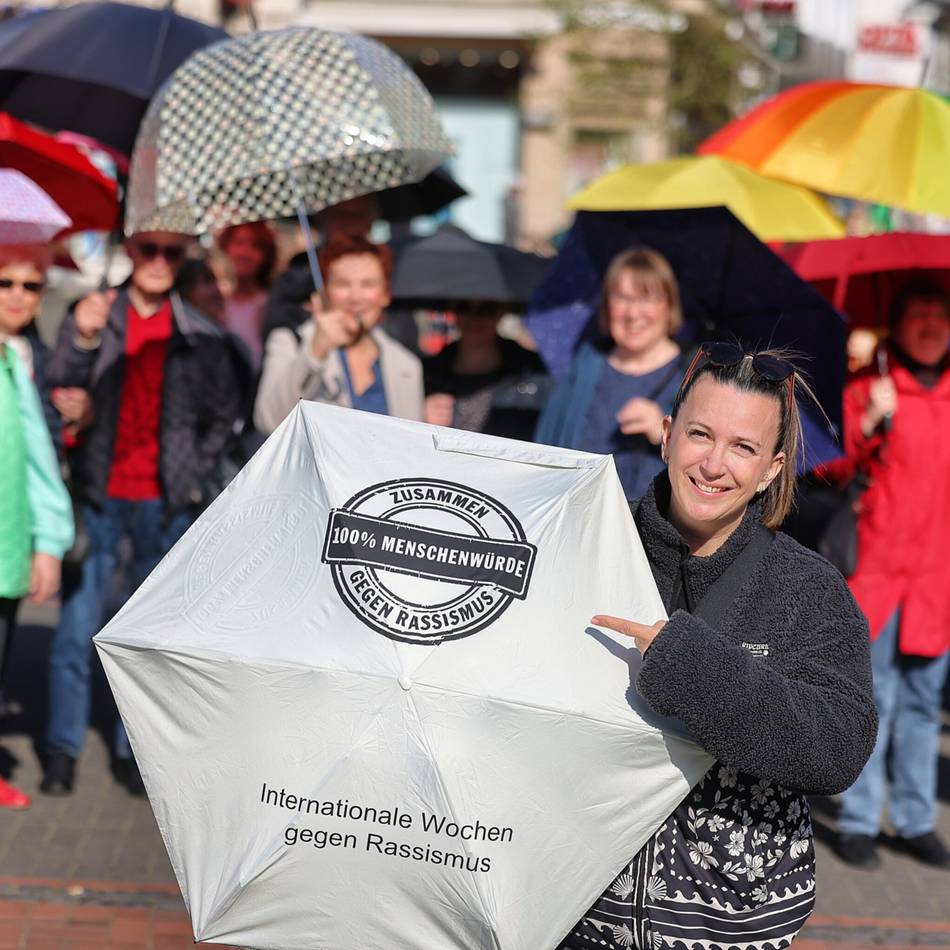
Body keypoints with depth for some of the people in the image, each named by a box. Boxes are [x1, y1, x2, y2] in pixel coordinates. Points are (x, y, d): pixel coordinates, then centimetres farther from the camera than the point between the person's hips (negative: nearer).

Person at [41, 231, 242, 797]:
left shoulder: (202, 337, 4)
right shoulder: (92, 318, 1)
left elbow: (224, 416, 12)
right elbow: (59, 392, -9)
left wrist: (194, 476, 4)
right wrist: (82, 341, -24)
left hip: (165, 505, 1)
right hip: (98, 497, -1)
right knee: (77, 627, 1)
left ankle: (137, 750, 16)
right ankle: (64, 747, 13)